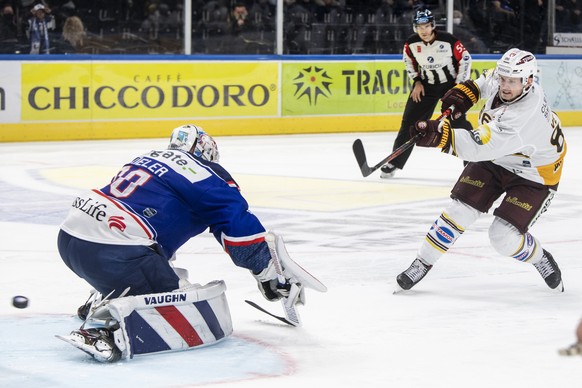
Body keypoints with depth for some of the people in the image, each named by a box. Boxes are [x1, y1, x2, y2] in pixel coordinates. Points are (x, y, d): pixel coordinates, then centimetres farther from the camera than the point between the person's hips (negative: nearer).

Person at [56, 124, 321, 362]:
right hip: (113, 251, -9)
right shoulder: (207, 176, 4)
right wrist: (275, 276, 5)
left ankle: (99, 305, 22)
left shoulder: (150, 158, 27)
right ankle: (112, 331, -31)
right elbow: (239, 226, -4)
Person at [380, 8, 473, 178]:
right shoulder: (411, 43, -13)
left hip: (450, 83, -3)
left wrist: (460, 86, -12)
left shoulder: (448, 40, -23)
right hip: (425, 85, 3)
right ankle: (394, 163, 10)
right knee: (409, 122, 1)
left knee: (459, 121, -9)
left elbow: (465, 59, -11)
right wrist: (417, 81, 0)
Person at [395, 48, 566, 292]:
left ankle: (539, 259, 17)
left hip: (533, 177, -7)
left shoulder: (522, 118, -40)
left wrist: (438, 134, -57)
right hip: (495, 159, 7)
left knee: (504, 237, -14)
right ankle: (423, 262, 6)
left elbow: (477, 146, -46)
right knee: (459, 210, -6)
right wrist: (467, 91, -2)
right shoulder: (503, 80, -16)